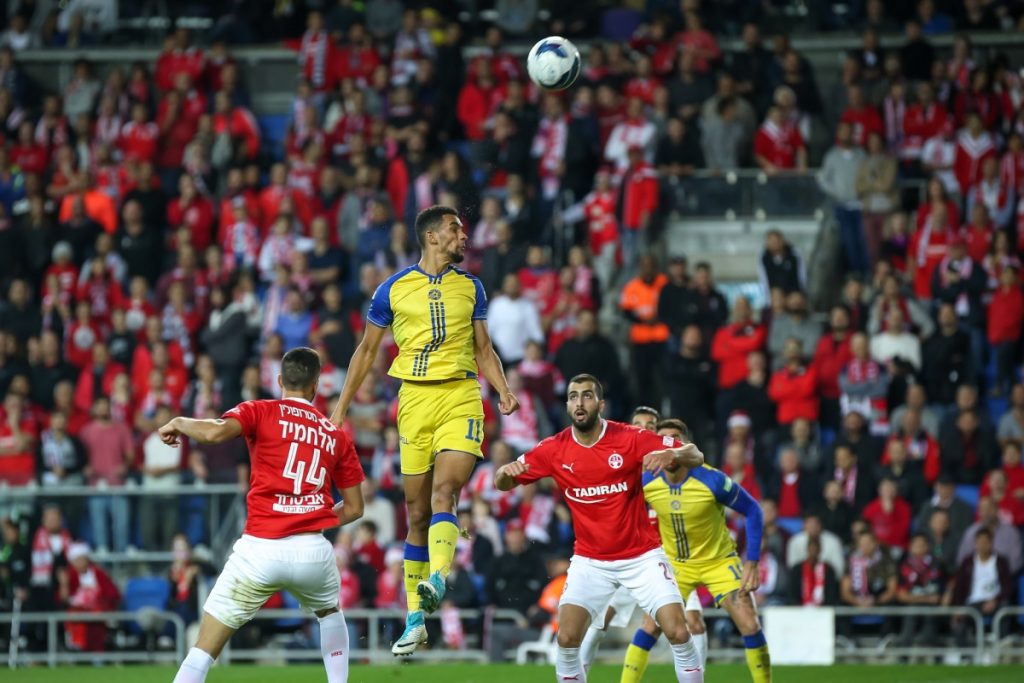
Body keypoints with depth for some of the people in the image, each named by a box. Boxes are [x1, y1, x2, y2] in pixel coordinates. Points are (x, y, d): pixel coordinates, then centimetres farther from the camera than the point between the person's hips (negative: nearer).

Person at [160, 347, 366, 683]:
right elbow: (354, 508, 18)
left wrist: (180, 423, 5)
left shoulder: (259, 412, 5)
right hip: (313, 550, 3)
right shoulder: (336, 435, 15)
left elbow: (214, 432, -15)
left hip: (259, 549, -3)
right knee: (330, 613, 36)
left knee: (204, 651, 0)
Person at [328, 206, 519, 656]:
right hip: (414, 399, 0)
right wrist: (340, 409, 9)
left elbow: (484, 350, 17)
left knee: (444, 491, -22)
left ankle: (437, 580, -36)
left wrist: (504, 392, -1)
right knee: (417, 511, 2)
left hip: (460, 398, 0)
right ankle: (416, 618, 7)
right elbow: (367, 351, 12)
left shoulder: (471, 288, 11)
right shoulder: (393, 289, 5)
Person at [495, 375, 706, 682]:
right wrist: (505, 472, -22)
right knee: (567, 639, -12)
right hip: (589, 561, 2)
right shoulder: (554, 449, -6)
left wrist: (671, 454, -36)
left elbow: (696, 456, -13)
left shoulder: (631, 439, -12)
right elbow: (504, 484, 3)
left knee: (678, 633, -13)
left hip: (642, 556, -2)